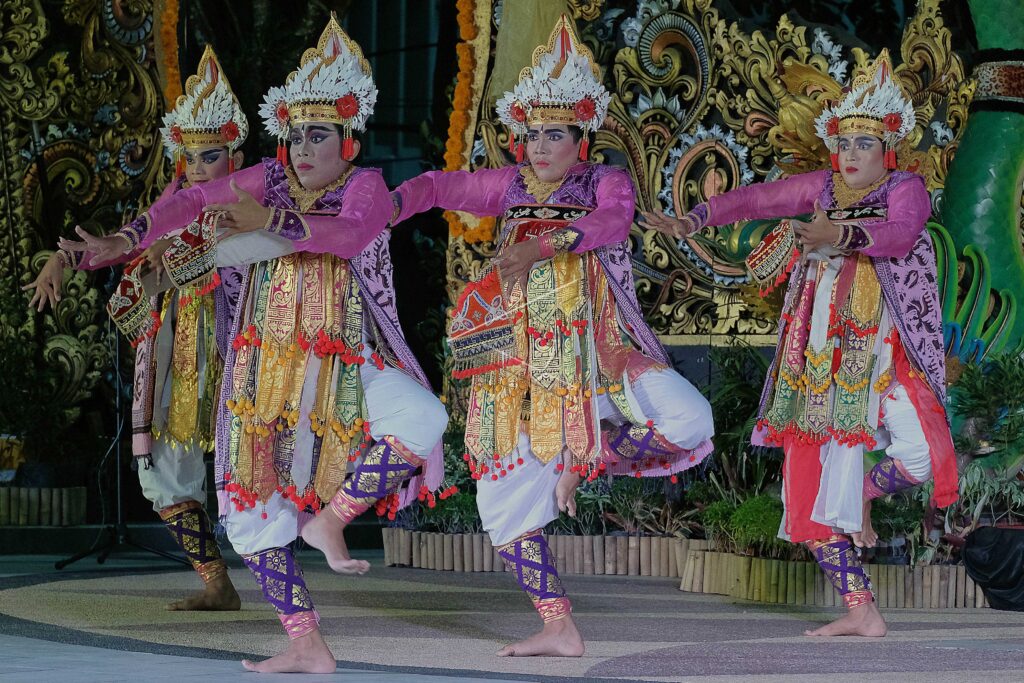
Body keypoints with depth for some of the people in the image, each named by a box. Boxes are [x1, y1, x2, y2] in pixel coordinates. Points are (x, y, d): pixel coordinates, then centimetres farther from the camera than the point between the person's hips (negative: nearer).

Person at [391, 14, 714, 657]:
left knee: (688, 420, -28)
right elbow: (440, 186, 6)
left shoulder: (606, 183, 0)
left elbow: (612, 222, -20)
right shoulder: (509, 186, 11)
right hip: (522, 361, 3)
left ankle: (584, 461, -1)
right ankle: (559, 629, 11)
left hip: (598, 350, -3)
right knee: (503, 502, 0)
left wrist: (543, 243, -35)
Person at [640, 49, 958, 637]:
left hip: (887, 343, -4)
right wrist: (691, 222, -3)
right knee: (820, 462, -1)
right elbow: (753, 199, 10)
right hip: (824, 349, 4)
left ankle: (864, 497, 13)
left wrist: (841, 234, -39)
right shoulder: (821, 187, 12)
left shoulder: (907, 190, -2)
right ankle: (860, 610, 2)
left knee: (919, 453, -23)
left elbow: (900, 234, -23)